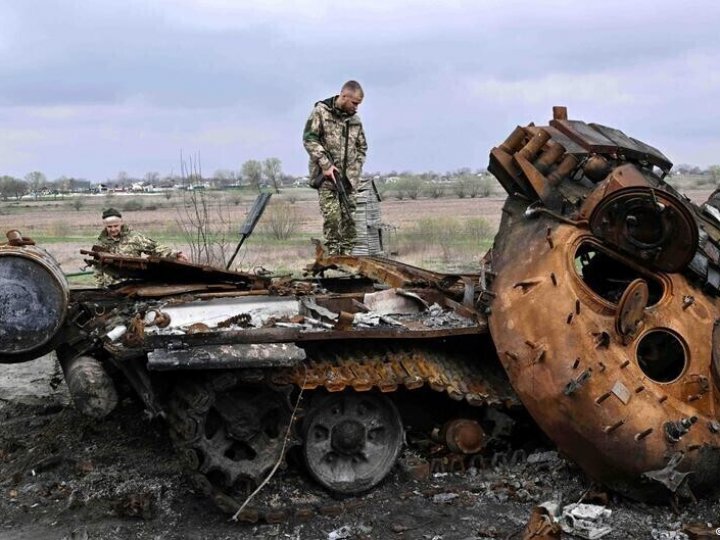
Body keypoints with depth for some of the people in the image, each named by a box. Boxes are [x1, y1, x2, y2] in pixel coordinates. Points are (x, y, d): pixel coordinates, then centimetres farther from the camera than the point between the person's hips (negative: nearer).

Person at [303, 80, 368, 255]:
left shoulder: (355, 119, 13)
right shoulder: (321, 112, -3)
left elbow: (362, 147, 21)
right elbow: (309, 139, -8)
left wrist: (355, 170, 7)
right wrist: (326, 165, -14)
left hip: (348, 176, 5)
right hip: (326, 174, -5)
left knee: (349, 217, 2)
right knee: (331, 215, -13)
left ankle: (347, 253, 7)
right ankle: (333, 252, -7)